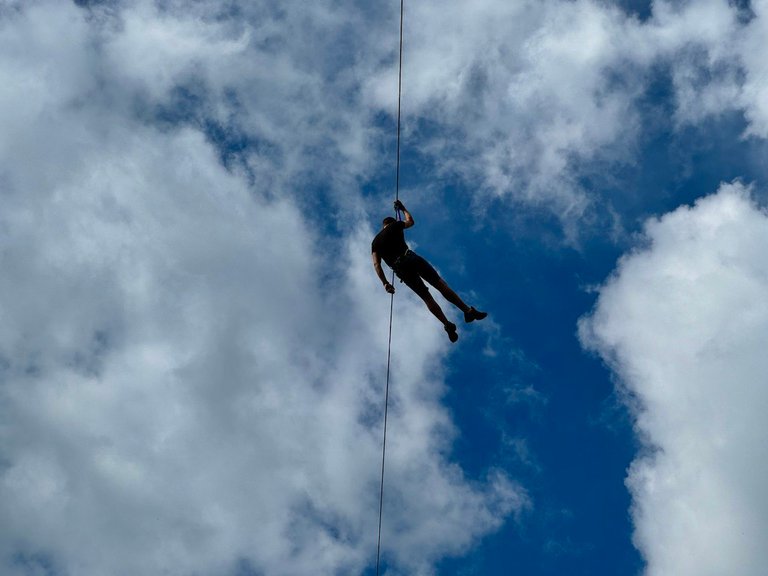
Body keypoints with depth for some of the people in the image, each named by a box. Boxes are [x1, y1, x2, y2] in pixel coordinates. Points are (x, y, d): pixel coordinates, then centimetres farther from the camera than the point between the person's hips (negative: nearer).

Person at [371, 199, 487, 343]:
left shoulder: (375, 242, 19)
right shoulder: (394, 226, 13)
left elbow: (376, 264, 5)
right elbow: (410, 221, 33)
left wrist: (385, 283, -2)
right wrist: (403, 209, 48)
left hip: (400, 270, 3)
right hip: (410, 259, -3)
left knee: (426, 297, 6)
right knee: (440, 284, -2)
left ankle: (448, 325, -8)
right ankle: (468, 311, -11)